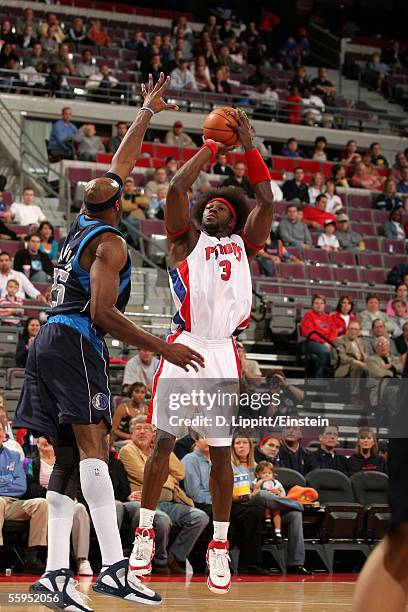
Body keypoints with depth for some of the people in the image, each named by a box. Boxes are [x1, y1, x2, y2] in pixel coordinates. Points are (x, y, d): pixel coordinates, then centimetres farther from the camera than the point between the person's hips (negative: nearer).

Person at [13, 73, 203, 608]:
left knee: (69, 458, 4)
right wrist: (161, 347, -15)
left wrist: (147, 113, 42)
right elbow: (102, 311, -15)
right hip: (76, 343, -9)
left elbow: (119, 167, 34)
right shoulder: (110, 242, -5)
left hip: (48, 343, 9)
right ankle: (115, 568, -28)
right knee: (92, 448, -19)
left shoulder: (83, 223, 20)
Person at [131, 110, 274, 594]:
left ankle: (219, 546, 10)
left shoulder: (244, 244, 18)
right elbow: (177, 188, -2)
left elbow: (267, 201, 5)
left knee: (221, 451, 4)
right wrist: (211, 147, 7)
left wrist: (248, 146, 5)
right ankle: (145, 531, 11)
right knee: (164, 440, -1)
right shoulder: (186, 240, 11)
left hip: (223, 353, 2)